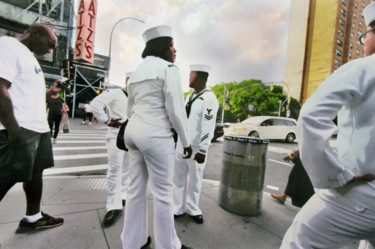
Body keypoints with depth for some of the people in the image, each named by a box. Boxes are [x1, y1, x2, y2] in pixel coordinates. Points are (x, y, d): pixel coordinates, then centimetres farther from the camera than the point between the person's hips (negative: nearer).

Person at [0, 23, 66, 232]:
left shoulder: (29, 57, 22)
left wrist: (52, 91, 12)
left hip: (39, 128, 10)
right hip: (20, 130, -10)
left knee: (36, 172, 15)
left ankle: (33, 218, 28)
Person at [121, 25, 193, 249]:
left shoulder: (137, 72, 17)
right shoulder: (168, 69, -7)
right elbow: (176, 110, -13)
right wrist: (186, 141, -4)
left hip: (133, 131, 8)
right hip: (156, 135, -8)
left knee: (137, 189, 15)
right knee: (163, 192, 5)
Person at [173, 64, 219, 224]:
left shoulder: (209, 98, -13)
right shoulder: (189, 97, 12)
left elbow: (208, 128, -18)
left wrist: (202, 151, -19)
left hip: (196, 149, -7)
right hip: (181, 145, 7)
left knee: (195, 181, 11)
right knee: (179, 179, 13)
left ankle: (192, 209, 30)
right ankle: (178, 208, 29)